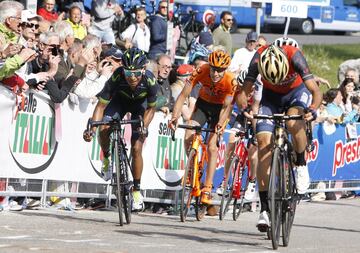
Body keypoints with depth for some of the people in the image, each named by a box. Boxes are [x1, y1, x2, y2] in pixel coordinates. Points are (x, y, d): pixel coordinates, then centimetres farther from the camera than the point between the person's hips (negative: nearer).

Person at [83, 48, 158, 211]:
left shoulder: (150, 81, -36)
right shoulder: (117, 78, -37)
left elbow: (151, 108, -18)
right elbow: (101, 105, -29)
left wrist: (144, 126, -35)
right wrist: (92, 128, -43)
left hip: (140, 105, -1)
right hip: (120, 100, 1)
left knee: (136, 148, -10)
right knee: (104, 129, -28)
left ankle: (136, 190, 8)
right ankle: (107, 158, 4)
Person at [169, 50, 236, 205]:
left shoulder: (231, 81, -31)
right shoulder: (201, 72, -29)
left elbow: (227, 106, -30)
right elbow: (183, 95, -28)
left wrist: (220, 124, -46)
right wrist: (175, 116, -39)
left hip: (219, 108, -2)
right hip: (203, 103, 2)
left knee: (212, 146, -12)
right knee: (188, 138, -16)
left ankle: (207, 190, -7)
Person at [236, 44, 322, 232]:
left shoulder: (294, 56, -35)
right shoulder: (258, 59, -31)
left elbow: (316, 92, -37)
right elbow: (243, 92, -29)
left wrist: (312, 110, -56)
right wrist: (244, 110, -49)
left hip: (297, 92, -2)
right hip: (271, 96, 2)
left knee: (294, 123, -35)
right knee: (264, 143, -14)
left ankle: (301, 165, -5)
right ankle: (265, 208, -11)